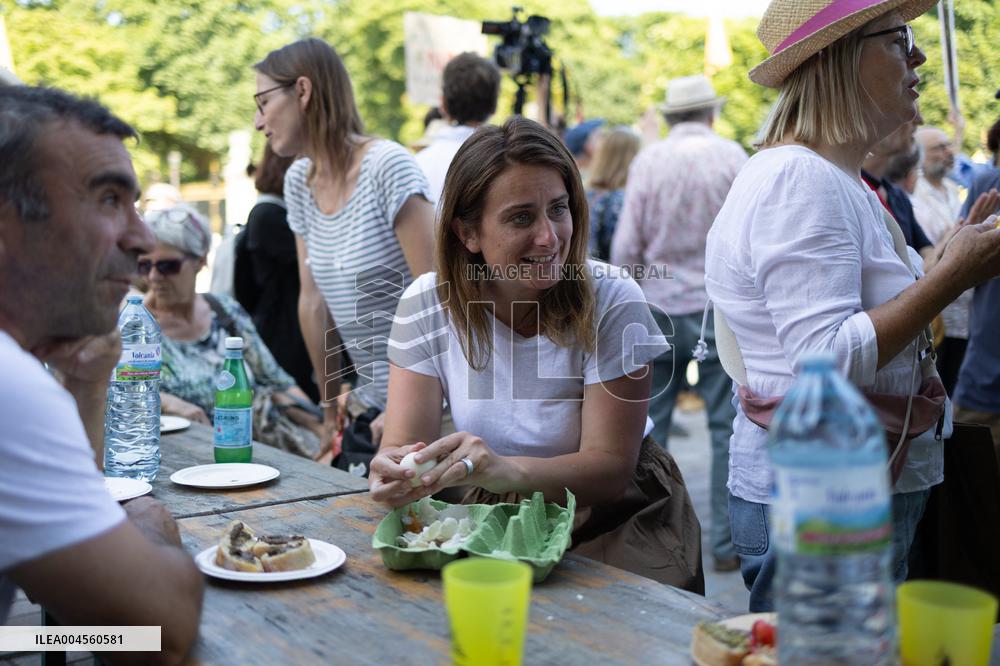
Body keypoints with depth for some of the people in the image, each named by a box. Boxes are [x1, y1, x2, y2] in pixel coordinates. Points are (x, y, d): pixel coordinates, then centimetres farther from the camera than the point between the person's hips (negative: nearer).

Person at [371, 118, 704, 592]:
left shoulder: (611, 303, -16)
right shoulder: (427, 305, -8)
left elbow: (611, 468, -18)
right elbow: (402, 443, -10)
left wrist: (504, 470, -38)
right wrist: (395, 473, -36)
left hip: (614, 525, -3)